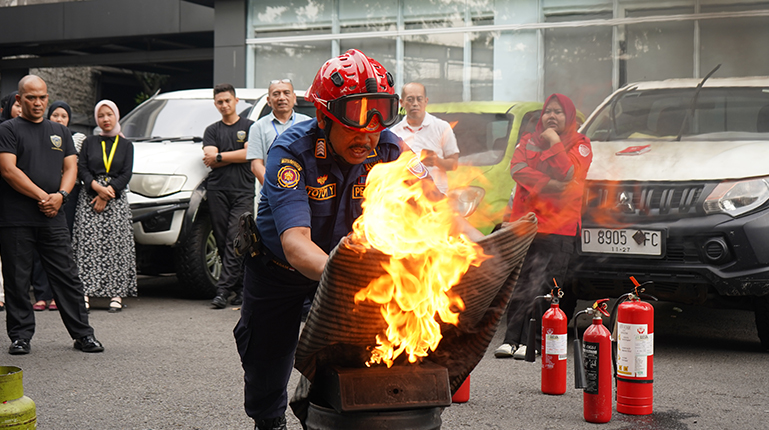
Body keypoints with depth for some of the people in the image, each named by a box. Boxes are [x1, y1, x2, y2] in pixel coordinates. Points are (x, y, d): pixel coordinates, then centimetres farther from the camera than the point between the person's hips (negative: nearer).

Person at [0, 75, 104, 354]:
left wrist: (60, 195, -7)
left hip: (52, 217, 4)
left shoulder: (60, 132, 18)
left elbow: (71, 167, 13)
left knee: (68, 278, 3)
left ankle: (83, 334, 8)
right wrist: (42, 196, -13)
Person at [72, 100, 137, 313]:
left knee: (116, 246, -6)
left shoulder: (126, 145, 12)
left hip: (116, 198, 0)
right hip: (89, 199, 0)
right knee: (88, 245, -8)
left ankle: (116, 294, -5)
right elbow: (81, 169, 4)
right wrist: (97, 187, -13)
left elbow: (126, 174, 2)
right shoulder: (89, 142, 13)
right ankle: (85, 293, -10)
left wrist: (106, 194, -9)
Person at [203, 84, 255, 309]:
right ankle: (240, 288, 9)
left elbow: (249, 154, -5)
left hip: (243, 191, -3)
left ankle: (223, 289, -14)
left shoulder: (249, 127, 10)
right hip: (217, 191, 3)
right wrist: (236, 157, -2)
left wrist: (219, 157, -1)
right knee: (223, 242, 1)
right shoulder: (212, 130, 18)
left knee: (235, 241, -12)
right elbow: (210, 160, 4)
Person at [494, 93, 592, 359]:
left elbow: (569, 175, -8)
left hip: (559, 229, -3)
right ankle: (512, 339, 1)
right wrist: (551, 185, -11)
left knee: (542, 287, -10)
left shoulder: (580, 145, 9)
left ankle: (531, 341, -8)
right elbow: (517, 169, -1)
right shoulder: (528, 141, 18)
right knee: (518, 284, -2)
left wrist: (554, 143, -7)